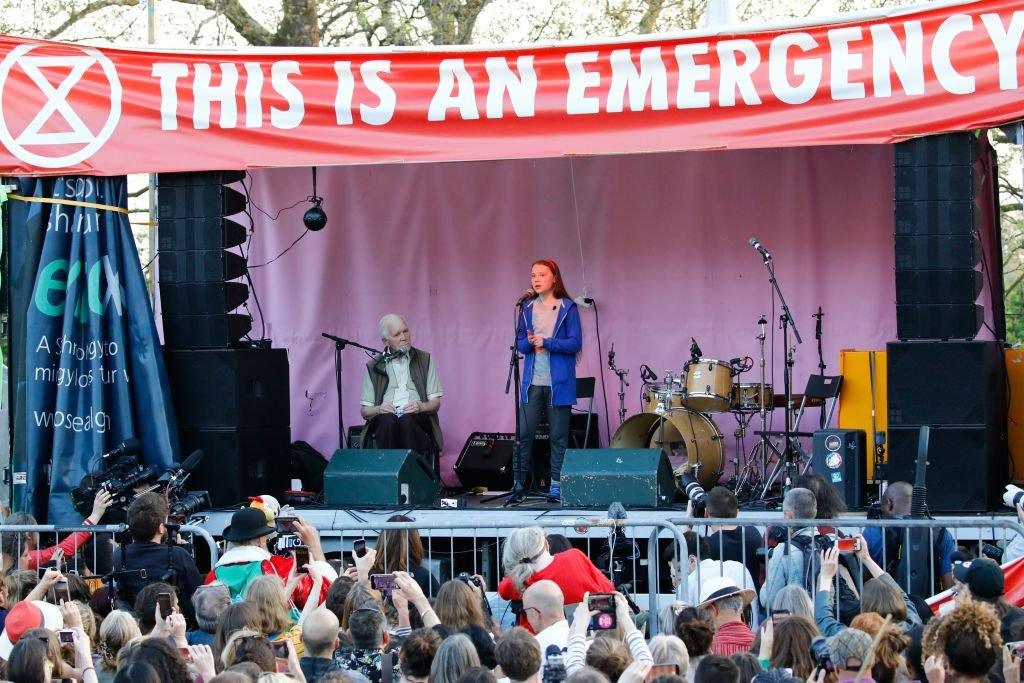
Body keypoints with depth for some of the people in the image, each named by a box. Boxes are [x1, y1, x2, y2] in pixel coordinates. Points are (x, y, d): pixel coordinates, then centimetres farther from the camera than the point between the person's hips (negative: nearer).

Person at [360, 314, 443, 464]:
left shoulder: (424, 359, 15)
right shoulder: (374, 366, 15)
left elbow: (435, 403, 11)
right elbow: (364, 410, 12)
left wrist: (421, 406, -12)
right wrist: (378, 409, -11)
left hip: (416, 417, 0)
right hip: (385, 417, 0)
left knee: (407, 420, -36)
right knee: (388, 420, -36)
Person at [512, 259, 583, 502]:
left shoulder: (567, 308, 0)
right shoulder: (528, 308, 11)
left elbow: (575, 343, -6)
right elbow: (520, 343, 11)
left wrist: (545, 342, -12)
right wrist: (529, 342, -11)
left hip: (558, 382, -3)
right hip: (532, 382, 3)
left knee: (558, 436, 1)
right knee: (524, 434, -2)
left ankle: (557, 486, 6)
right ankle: (519, 484, 3)